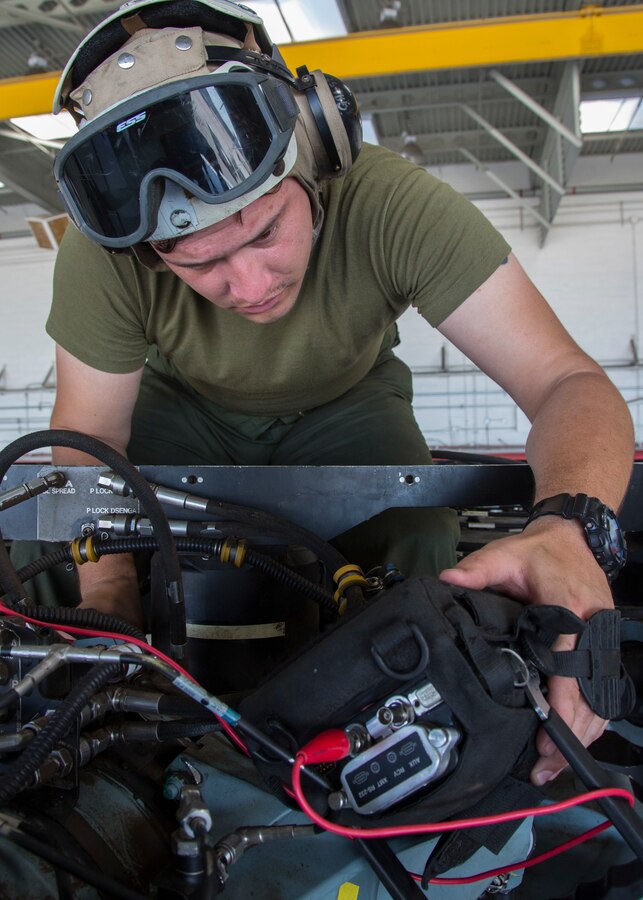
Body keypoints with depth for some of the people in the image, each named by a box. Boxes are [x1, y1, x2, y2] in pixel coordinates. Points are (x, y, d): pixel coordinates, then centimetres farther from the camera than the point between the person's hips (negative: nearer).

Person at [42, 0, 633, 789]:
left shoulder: (392, 204, -35)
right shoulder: (103, 257, -32)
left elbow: (568, 382, -37)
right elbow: (89, 437, -21)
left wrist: (567, 528, -57)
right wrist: (106, 599, -36)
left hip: (342, 404, 0)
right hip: (188, 405, 2)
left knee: (429, 569, -23)